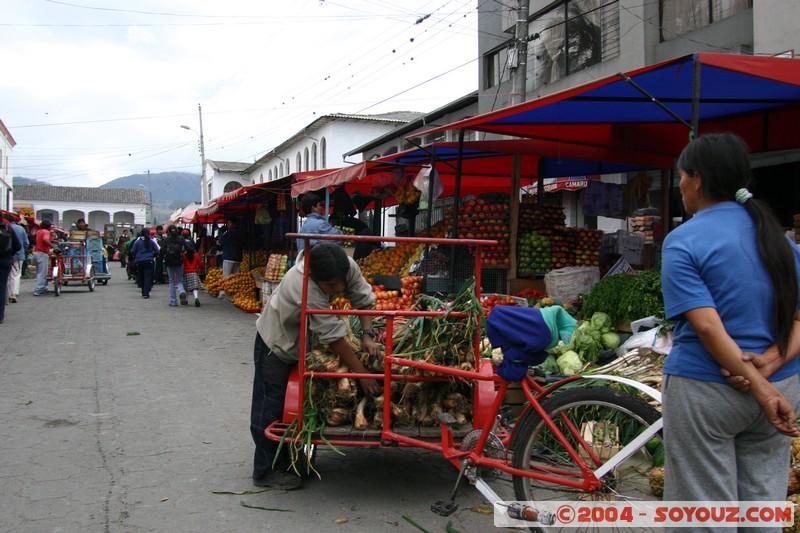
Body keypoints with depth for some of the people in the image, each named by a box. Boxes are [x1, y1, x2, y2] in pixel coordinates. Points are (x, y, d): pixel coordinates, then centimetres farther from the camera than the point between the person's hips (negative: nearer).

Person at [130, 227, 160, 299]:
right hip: (149, 261, -2)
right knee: (148, 277, -2)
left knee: (141, 277, 16)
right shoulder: (151, 241, -3)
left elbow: (133, 251, 2)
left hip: (139, 261, 2)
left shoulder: (137, 241, -1)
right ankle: (146, 293, -11)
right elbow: (157, 251, -3)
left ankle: (144, 292, 24)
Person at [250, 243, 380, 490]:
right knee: (270, 406, -2)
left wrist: (367, 335, -23)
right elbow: (334, 336, -39)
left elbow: (364, 298, -8)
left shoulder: (347, 268, -24)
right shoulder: (304, 288, -42)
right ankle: (266, 471, 13)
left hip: (303, 340, 7)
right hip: (276, 342, -7)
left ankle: (284, 460, 29)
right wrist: (362, 373, -33)